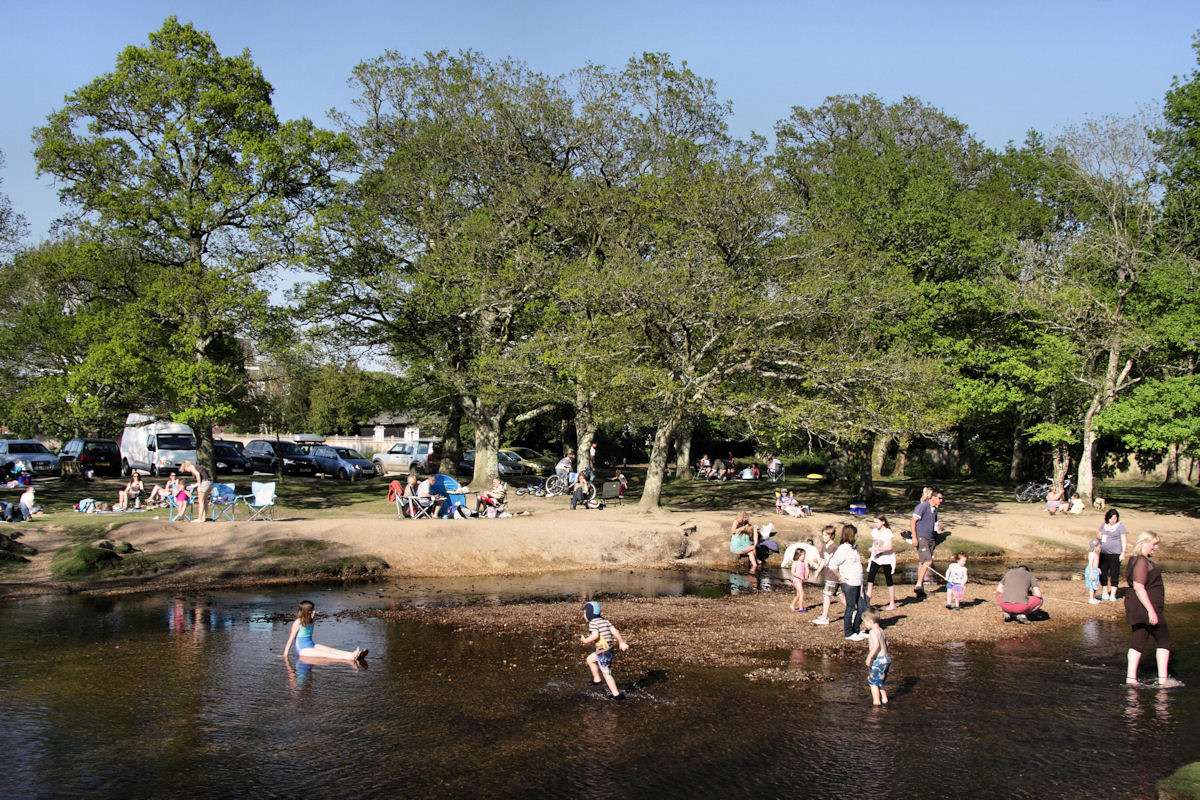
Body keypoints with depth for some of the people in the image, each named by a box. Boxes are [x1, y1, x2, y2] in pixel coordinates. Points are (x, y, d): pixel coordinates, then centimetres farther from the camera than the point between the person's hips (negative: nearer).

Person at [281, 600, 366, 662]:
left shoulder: (311, 622, 10)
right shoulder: (298, 623, -12)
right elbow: (291, 639, -10)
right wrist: (285, 655, -9)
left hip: (311, 646, 8)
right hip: (302, 650, -7)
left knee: (331, 650, -16)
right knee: (325, 654, -25)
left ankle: (353, 655, -37)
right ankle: (350, 658, -46)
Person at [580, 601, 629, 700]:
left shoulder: (592, 623, -11)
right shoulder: (605, 621, 12)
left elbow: (595, 635, -26)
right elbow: (615, 631, 3)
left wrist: (585, 641, -10)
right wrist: (622, 642, 3)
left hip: (603, 651, -9)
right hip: (610, 649, 9)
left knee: (606, 673, 2)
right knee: (590, 659, 26)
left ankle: (616, 694, 5)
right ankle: (597, 679, 32)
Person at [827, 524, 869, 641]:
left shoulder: (853, 548, 12)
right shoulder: (843, 549, -16)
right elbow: (832, 564, -22)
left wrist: (860, 560, 11)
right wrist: (840, 578, -15)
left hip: (858, 583, 9)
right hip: (849, 584, -9)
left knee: (863, 608, 12)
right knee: (851, 608, 0)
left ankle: (856, 631, 25)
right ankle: (848, 634, 12)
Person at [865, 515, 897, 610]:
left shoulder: (888, 532, -12)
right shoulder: (874, 531, 6)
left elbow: (889, 547, -20)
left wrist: (876, 549, -28)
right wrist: (872, 555, 18)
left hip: (887, 559, -5)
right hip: (875, 559, 5)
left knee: (889, 580, 3)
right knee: (870, 577, -8)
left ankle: (892, 604, 11)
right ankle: (867, 601, -8)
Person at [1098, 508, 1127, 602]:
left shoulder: (1120, 527, -2)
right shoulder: (1103, 526, 12)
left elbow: (1124, 541, -4)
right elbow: (1099, 538, 21)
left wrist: (1123, 553, -11)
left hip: (1115, 553, -5)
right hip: (1103, 553, 5)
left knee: (1114, 574, -3)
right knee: (1103, 573, 7)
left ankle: (1113, 595, 1)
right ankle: (1105, 594, 18)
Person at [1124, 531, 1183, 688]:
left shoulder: (1135, 559, 15)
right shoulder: (1141, 561, -18)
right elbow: (1139, 587, -24)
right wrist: (1151, 610, -25)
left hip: (1137, 608, 10)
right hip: (1144, 606, -10)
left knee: (1138, 641, 9)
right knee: (1163, 640, 0)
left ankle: (1130, 678, 8)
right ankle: (1163, 679, 3)